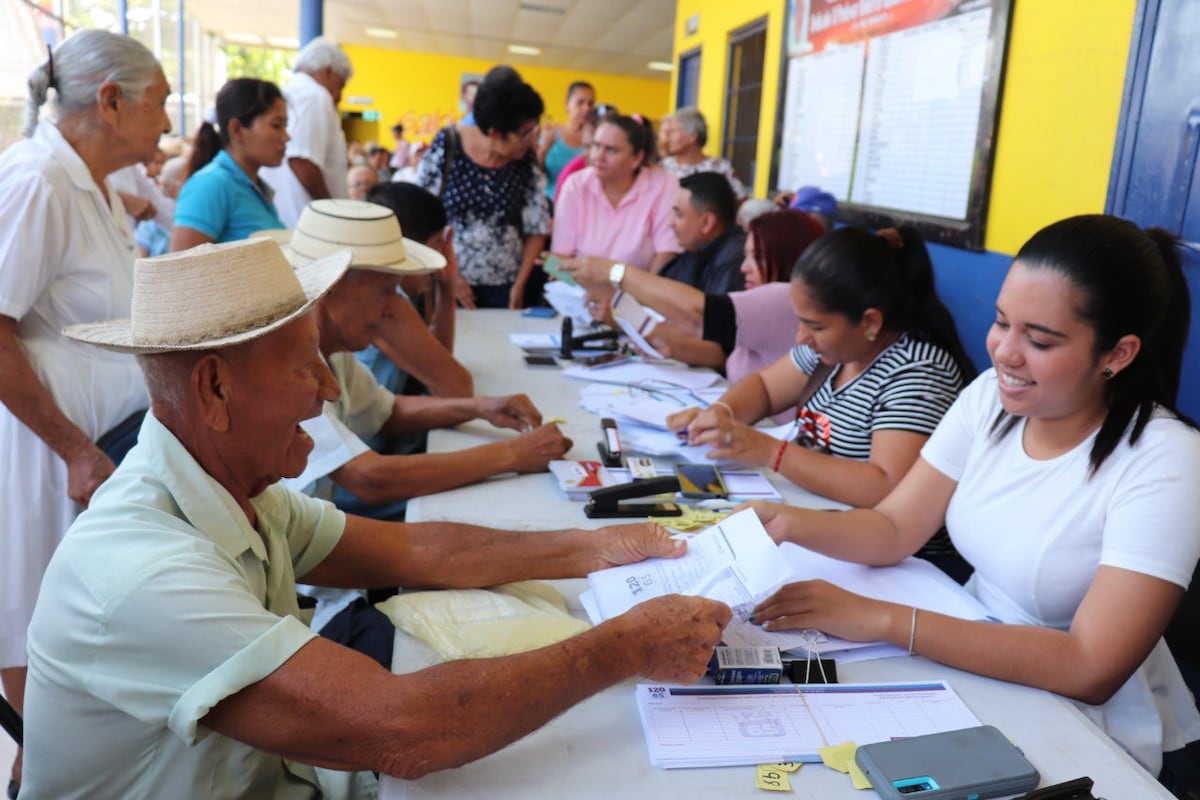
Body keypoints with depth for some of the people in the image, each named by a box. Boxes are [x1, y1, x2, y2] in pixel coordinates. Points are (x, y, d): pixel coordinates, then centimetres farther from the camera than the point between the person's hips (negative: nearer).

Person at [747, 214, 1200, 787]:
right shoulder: (991, 396, -4)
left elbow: (1089, 670, -27)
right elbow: (893, 531, -3)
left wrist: (880, 619, -32)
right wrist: (788, 523, -23)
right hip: (972, 661, 5)